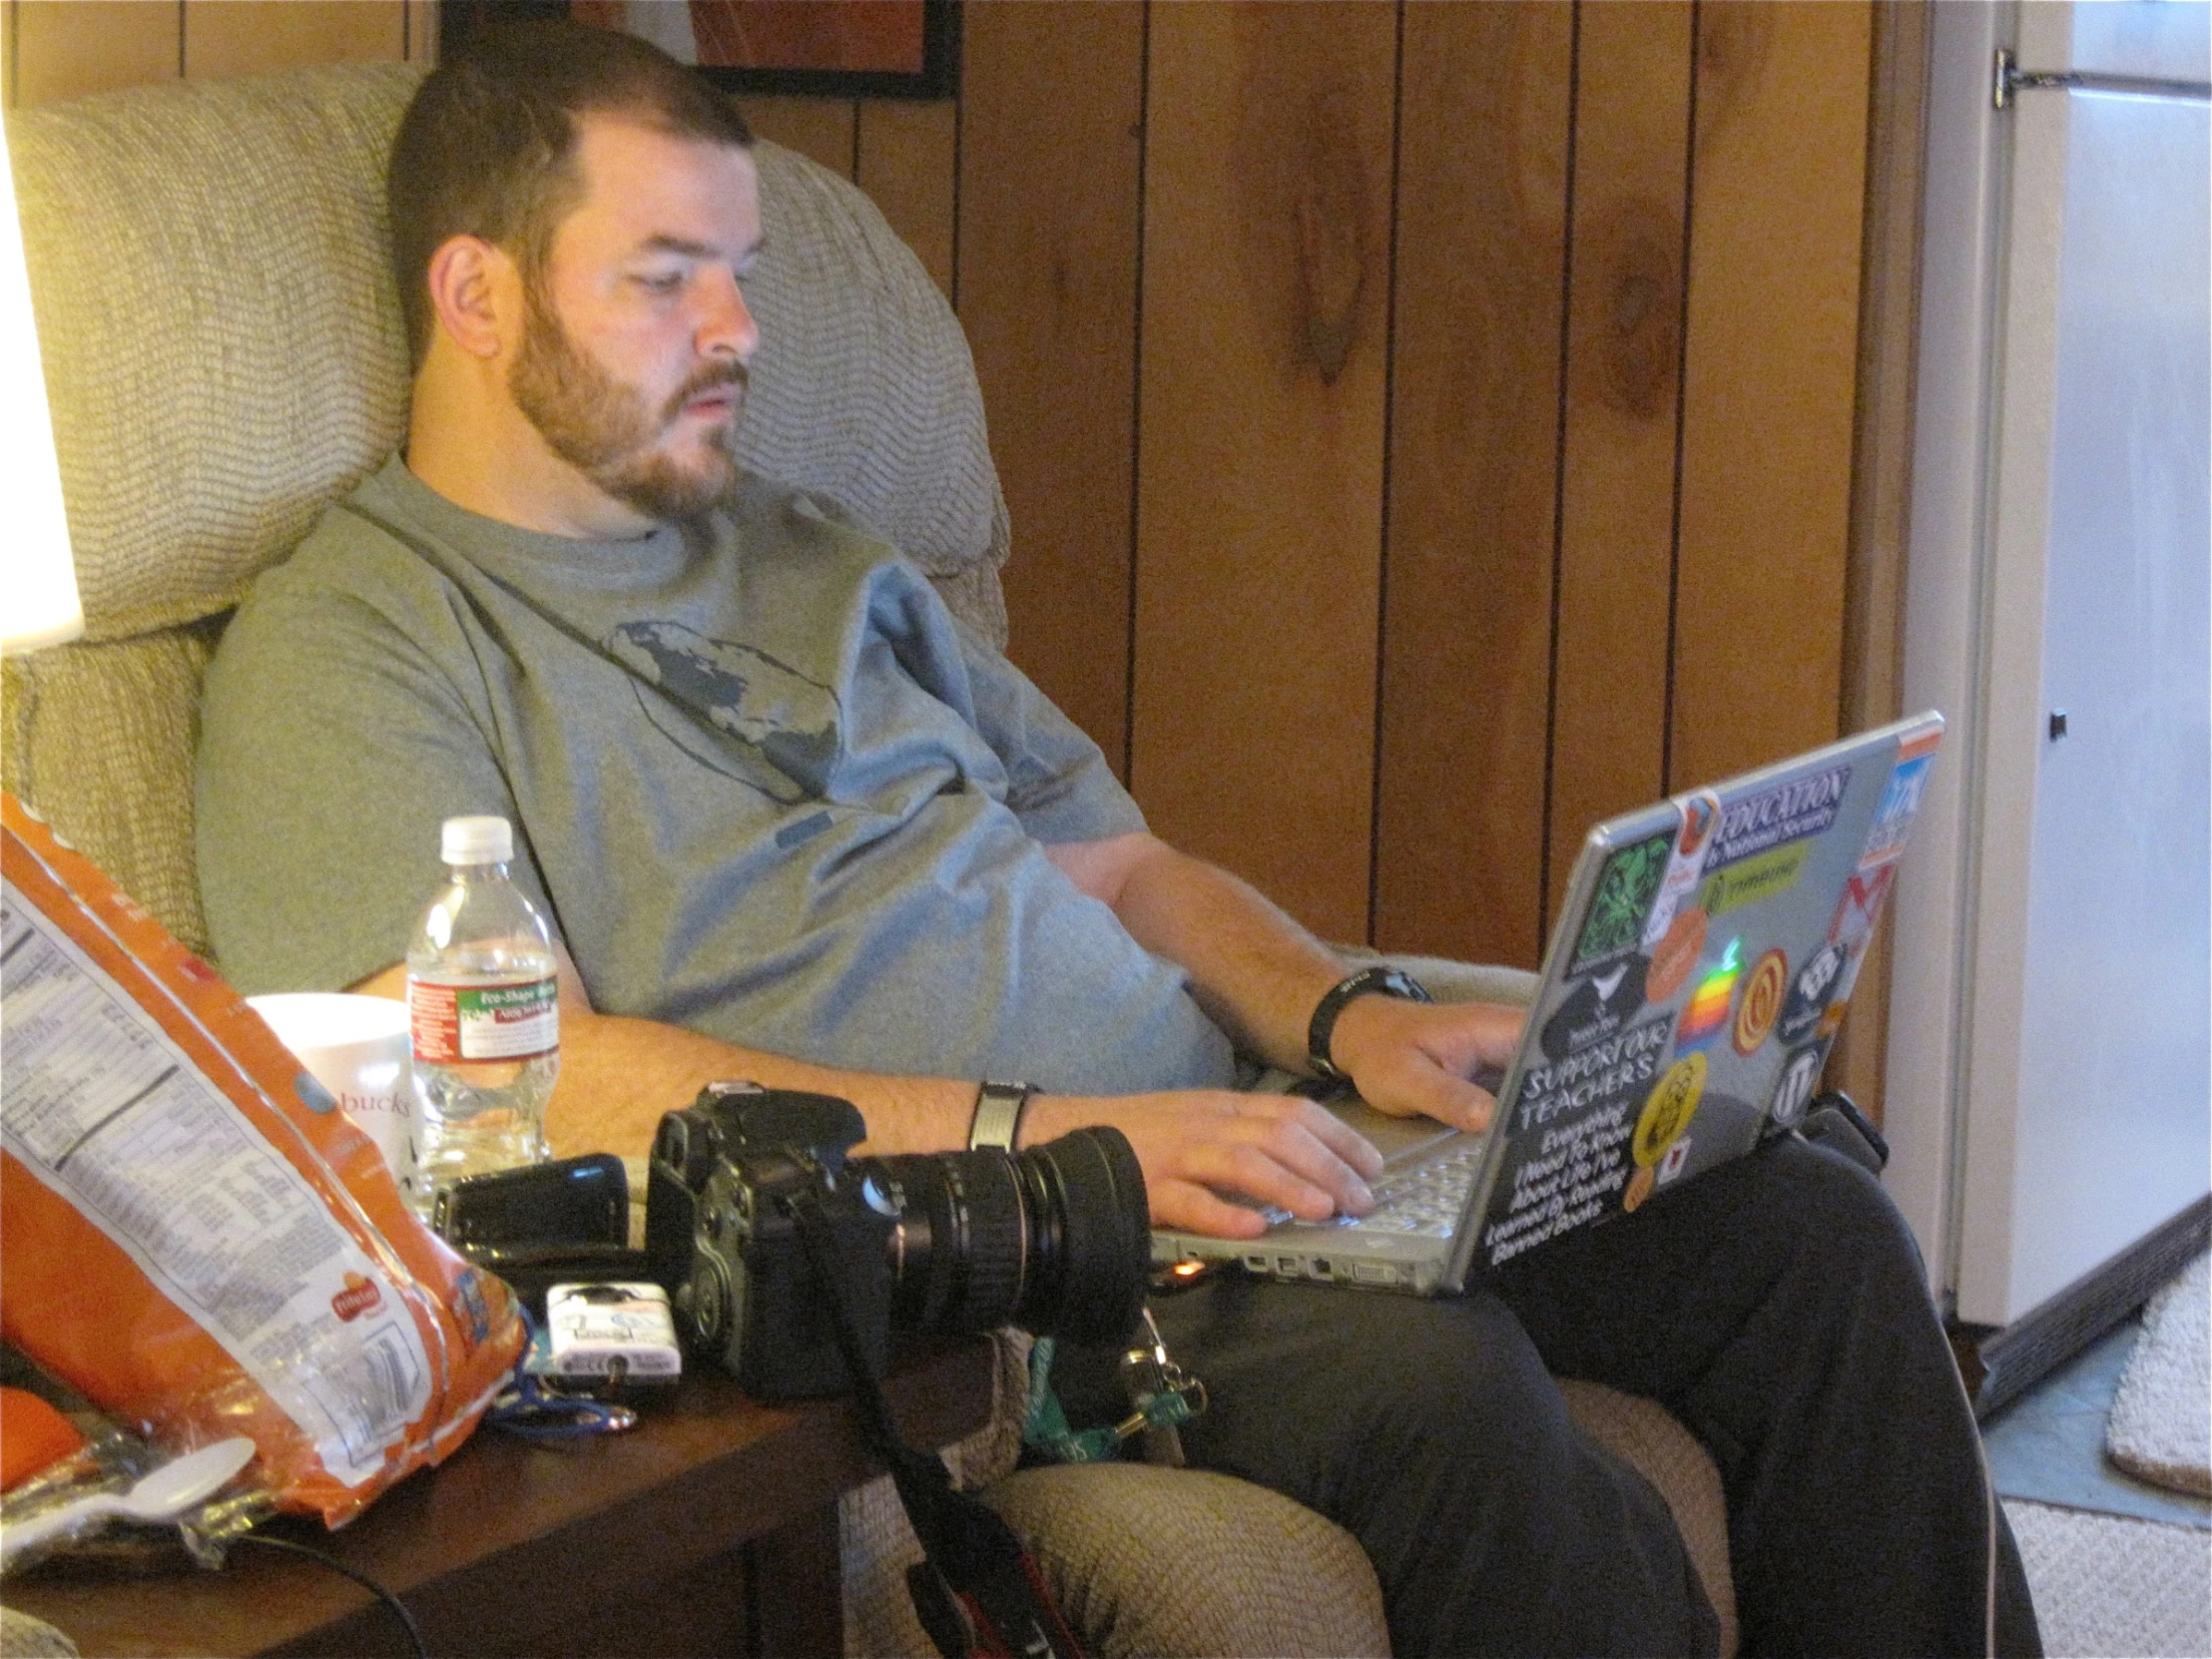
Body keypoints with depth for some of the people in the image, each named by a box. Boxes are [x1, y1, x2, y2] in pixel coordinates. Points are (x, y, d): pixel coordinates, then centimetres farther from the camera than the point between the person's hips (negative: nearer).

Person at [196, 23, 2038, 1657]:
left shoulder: (821, 563, 23)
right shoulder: (349, 644, -2)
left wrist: (1339, 1015, 2)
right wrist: (1039, 1140, -22)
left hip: (1212, 1139, 8)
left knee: (1807, 1229, -7)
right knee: (1427, 1374, -33)